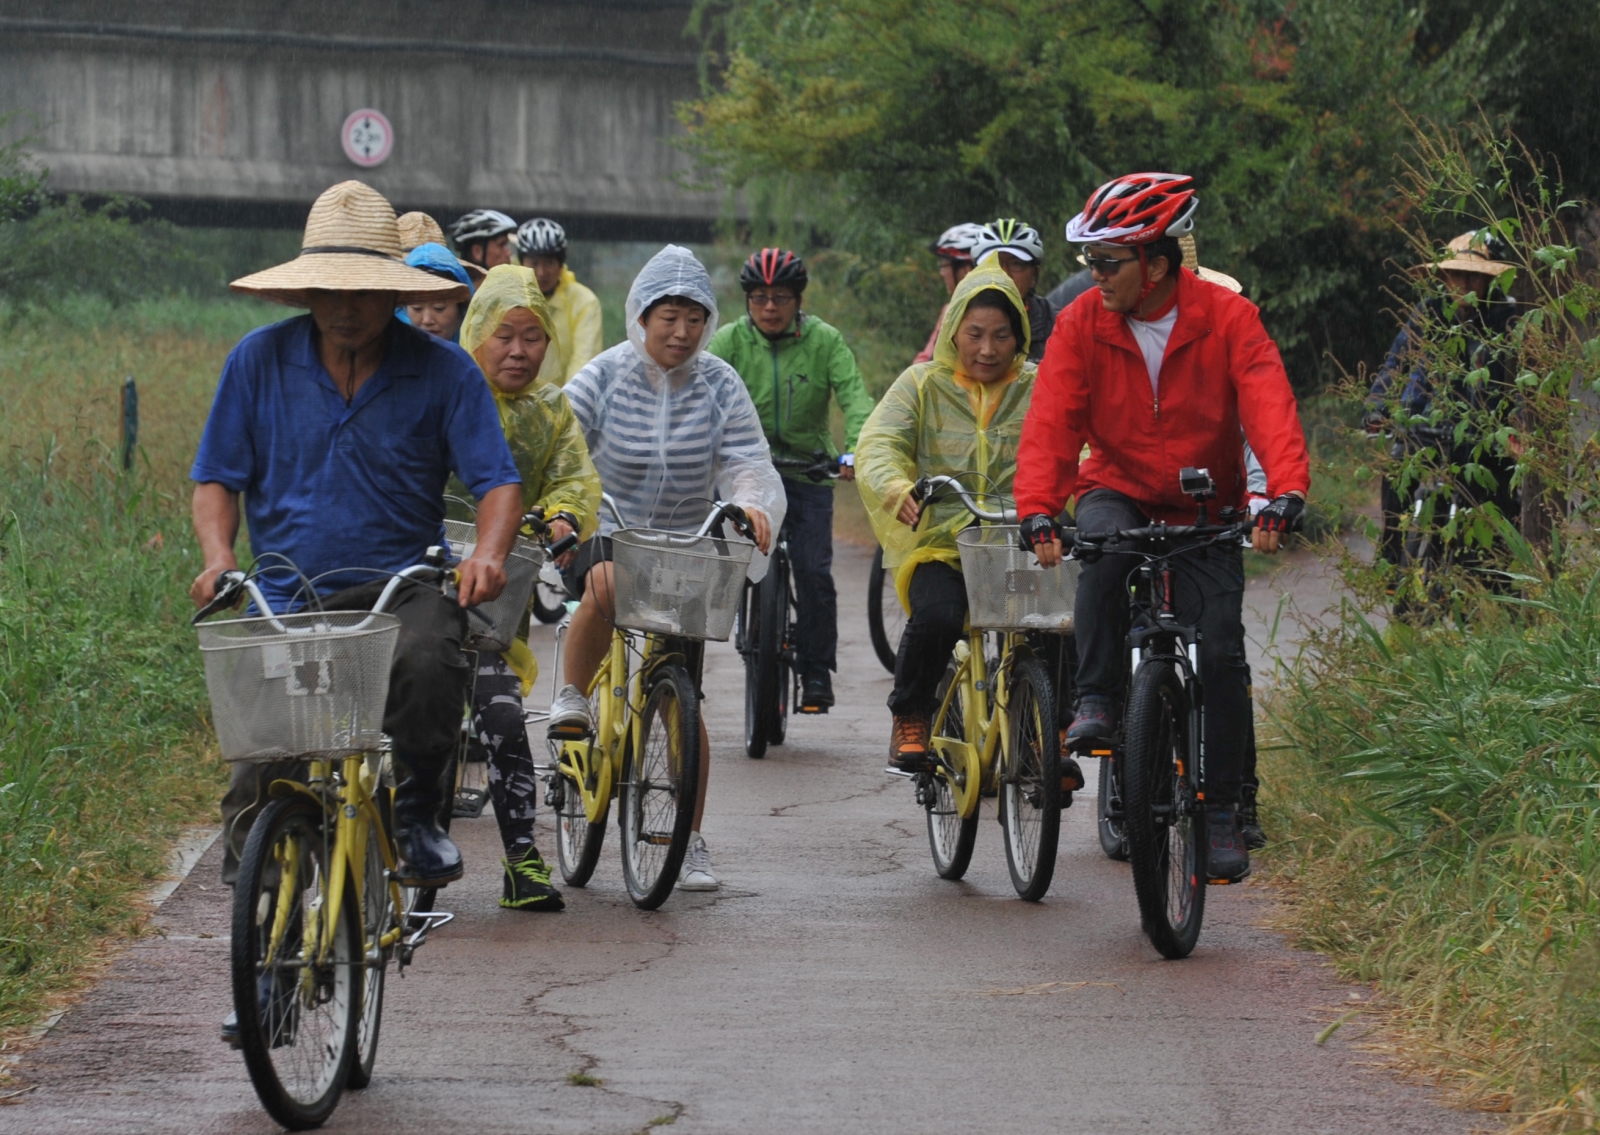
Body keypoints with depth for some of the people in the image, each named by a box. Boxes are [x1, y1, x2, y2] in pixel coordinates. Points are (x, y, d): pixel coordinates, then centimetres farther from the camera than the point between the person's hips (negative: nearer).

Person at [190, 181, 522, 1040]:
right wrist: (217, 553, -9)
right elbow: (217, 477, 10)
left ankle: (418, 813, -9)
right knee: (259, 773, -7)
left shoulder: (441, 371, 1)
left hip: (400, 585, -1)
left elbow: (497, 481, -2)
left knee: (430, 657, -37)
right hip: (285, 598, 2)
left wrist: (488, 552, -23)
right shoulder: (259, 361, 5)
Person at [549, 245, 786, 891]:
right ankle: (572, 699, -15)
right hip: (605, 537, -2)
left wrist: (753, 504, -31)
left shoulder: (719, 386, -3)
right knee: (605, 583, -40)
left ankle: (691, 844, 12)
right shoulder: (606, 377, -10)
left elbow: (748, 463, -7)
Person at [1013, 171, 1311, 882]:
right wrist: (1038, 513, -32)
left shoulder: (1226, 320, -14)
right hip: (1118, 490, 1)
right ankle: (1096, 702, -26)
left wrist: (1284, 495, -42)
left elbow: (1270, 410, -24)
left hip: (1204, 510, -1)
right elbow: (1051, 422, -17)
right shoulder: (1082, 325, -9)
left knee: (1219, 653, -13)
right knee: (1104, 543, -36)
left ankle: (1221, 810, 0)